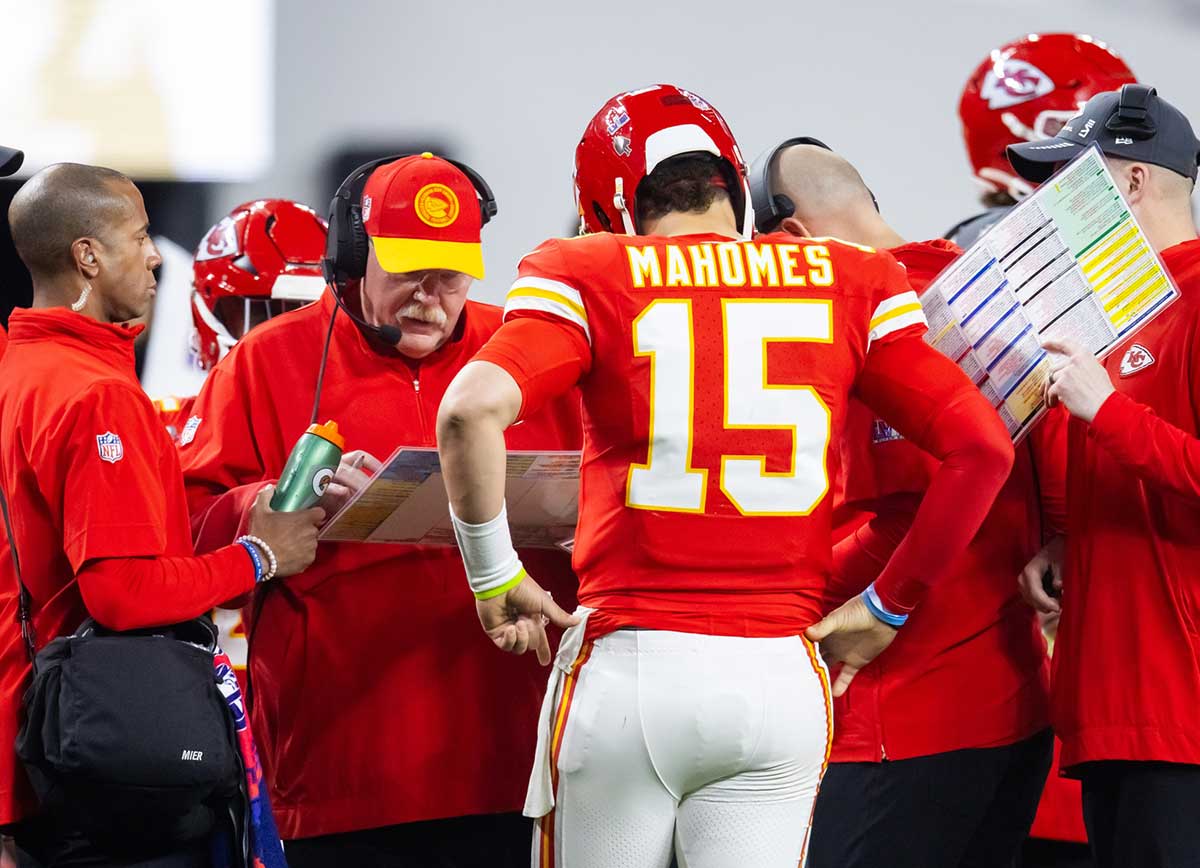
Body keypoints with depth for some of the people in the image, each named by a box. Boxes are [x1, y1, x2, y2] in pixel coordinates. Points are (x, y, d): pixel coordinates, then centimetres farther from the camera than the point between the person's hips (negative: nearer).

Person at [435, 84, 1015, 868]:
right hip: (781, 678, 2)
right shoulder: (848, 282, 9)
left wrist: (494, 576, -1)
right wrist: (888, 605, 13)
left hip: (627, 669, -2)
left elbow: (472, 411, -15)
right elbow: (983, 446, 4)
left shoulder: (586, 277, 2)